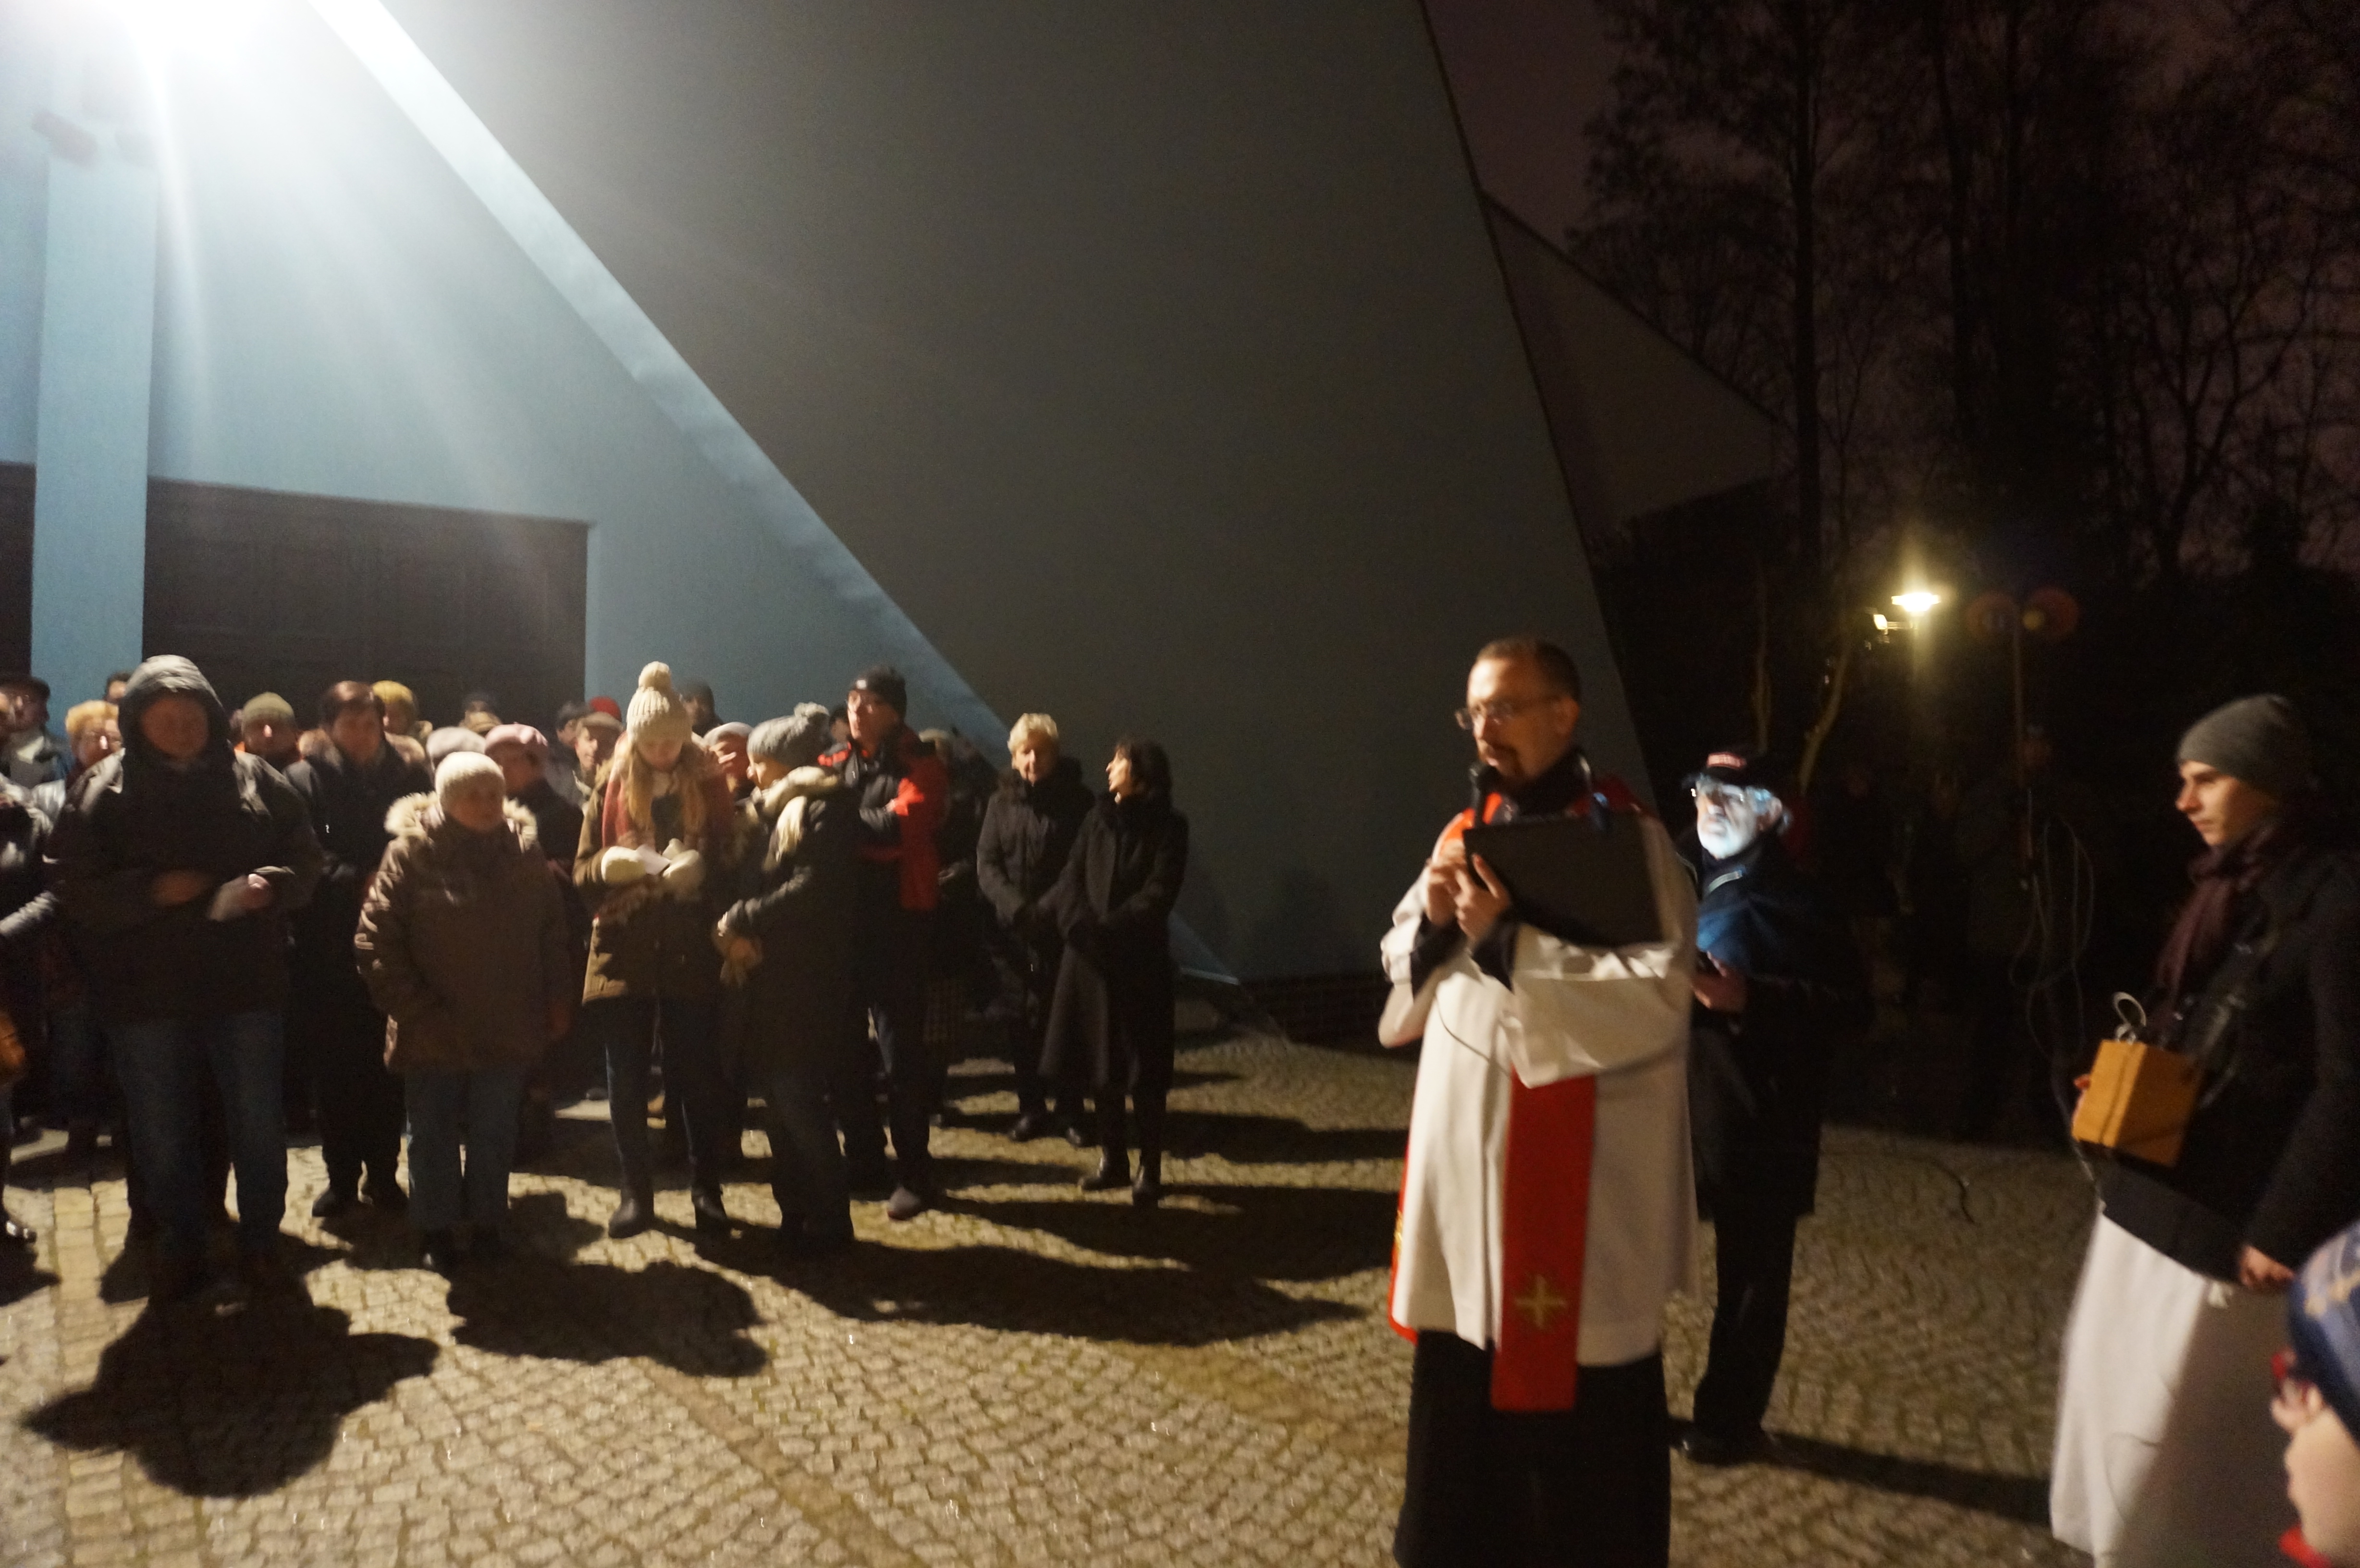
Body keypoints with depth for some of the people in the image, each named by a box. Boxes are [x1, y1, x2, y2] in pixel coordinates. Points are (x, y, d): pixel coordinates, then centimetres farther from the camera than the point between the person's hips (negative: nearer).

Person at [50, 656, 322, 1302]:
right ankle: (180, 1245, 31)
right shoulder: (105, 789, -2)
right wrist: (152, 891, -19)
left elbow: (304, 859, 4)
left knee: (258, 1122, 11)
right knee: (162, 1132, 12)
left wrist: (270, 884, -16)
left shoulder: (255, 779, 0)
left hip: (247, 985, 0)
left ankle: (260, 1237, 28)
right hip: (146, 993, 0)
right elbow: (75, 887, -4)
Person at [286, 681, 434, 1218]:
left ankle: (383, 1171, 21)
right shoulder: (306, 780, 0)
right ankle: (341, 1175, 20)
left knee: (388, 1063, 7)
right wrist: (360, 881, -18)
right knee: (333, 1066, 6)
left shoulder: (410, 777, 5)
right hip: (328, 947, -1)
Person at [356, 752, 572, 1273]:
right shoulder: (412, 853, -9)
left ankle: (486, 1222, 30)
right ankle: (436, 1229, 30)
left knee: (494, 1135, 14)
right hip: (435, 1032, -2)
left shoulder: (524, 849, 1)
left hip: (507, 1028, 2)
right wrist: (416, 1010, -13)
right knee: (434, 1134, 13)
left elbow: (553, 931, 7)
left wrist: (557, 999, 2)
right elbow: (375, 942, -11)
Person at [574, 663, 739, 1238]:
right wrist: (610, 864, -17)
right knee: (626, 1080, 7)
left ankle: (706, 1190, 17)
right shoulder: (612, 786, 4)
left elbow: (733, 863, 2)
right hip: (624, 951, 1)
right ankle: (636, 1191, 21)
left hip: (692, 953, -1)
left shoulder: (709, 785, 1)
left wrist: (701, 868, -19)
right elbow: (582, 871, 5)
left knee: (699, 1076, 4)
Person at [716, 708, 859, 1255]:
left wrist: (742, 921, -13)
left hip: (806, 974, -8)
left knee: (797, 1095, -7)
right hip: (770, 972, 8)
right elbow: (749, 882, 13)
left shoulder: (823, 806, -8)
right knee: (778, 1094, 9)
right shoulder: (770, 811, 19)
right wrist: (739, 933, -7)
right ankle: (796, 1210, 19)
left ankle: (830, 1220, 4)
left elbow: (812, 888, -19)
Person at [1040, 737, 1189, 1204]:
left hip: (1140, 960, -4)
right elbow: (1070, 879, 2)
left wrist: (1109, 930, -18)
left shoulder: (1168, 826, -4)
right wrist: (1080, 925, -15)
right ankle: (1113, 1159, 23)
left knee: (1144, 1070, 0)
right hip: (1089, 959, 5)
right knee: (1099, 1064, 10)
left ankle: (1150, 1169, 10)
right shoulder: (1097, 819, 9)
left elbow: (1157, 894, -13)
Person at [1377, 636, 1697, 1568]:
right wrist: (1435, 919, -8)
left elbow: (1661, 994, -20)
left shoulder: (1629, 837, -9)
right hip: (1464, 1155, 6)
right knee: (1457, 1382, 16)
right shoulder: (1467, 832, 10)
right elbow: (1406, 971, 13)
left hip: (1581, 1177, -6)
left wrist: (1506, 940, -20)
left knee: (1575, 1392, 6)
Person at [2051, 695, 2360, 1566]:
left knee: (2170, 1428, 2)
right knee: (2110, 1396, 17)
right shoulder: (2228, 890, 11)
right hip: (2152, 1191, 8)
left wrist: (2285, 1230, -17)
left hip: (2227, 1214, -8)